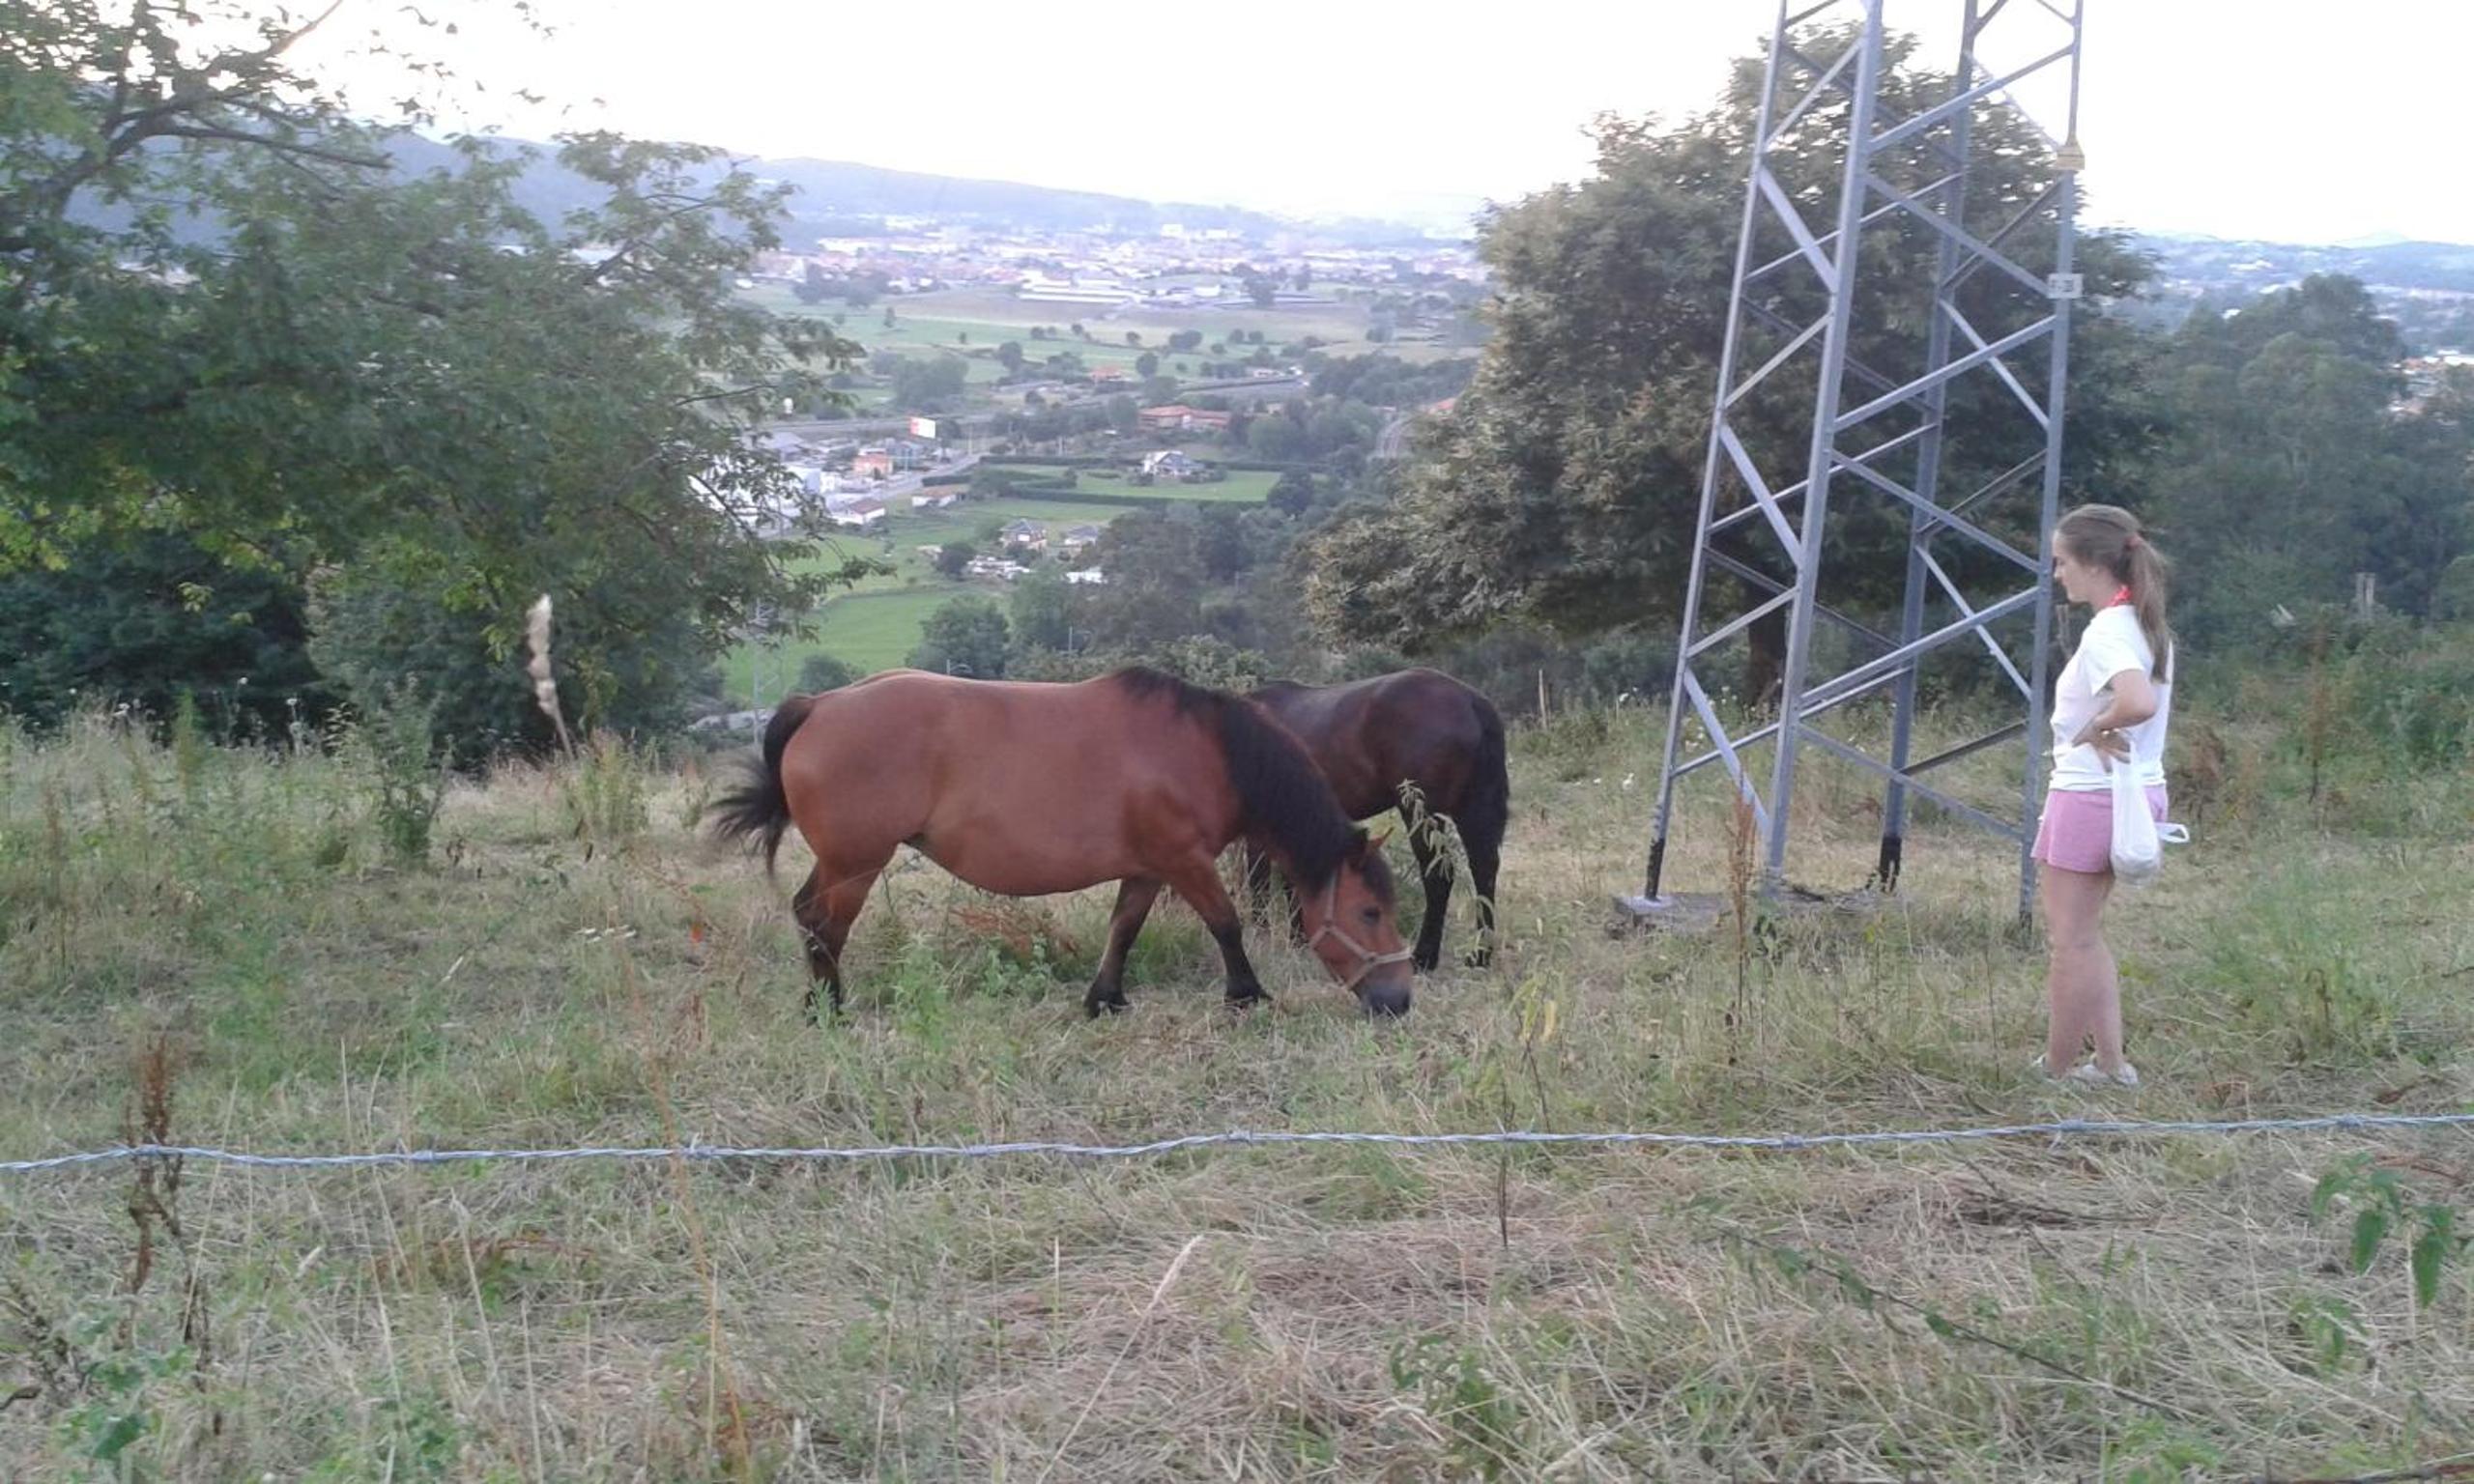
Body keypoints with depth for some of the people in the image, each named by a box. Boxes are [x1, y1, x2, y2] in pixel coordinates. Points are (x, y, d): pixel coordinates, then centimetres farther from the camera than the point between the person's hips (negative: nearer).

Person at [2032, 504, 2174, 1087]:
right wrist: (2103, 731, 3)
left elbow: (2138, 703, -36)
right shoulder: (2147, 625, 10)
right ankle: (2110, 1063, 19)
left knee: (2072, 940, 1)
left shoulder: (2106, 633, -19)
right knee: (2083, 935, 18)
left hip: (2089, 797, -10)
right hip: (2138, 791, 10)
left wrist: (2094, 728, -19)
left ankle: (2056, 1069, 10)